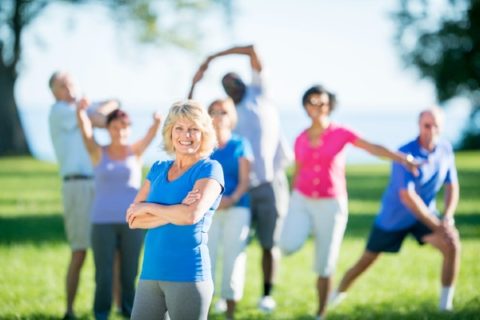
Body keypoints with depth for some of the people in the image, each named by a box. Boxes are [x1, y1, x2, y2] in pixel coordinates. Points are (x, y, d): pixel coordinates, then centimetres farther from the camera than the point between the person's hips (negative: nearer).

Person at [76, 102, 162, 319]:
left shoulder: (135, 152, 5)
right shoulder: (98, 153, 4)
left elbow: (150, 136, -14)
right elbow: (86, 130, -13)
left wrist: (157, 122, -37)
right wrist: (81, 112, -34)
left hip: (132, 221, 1)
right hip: (103, 221, -1)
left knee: (130, 271, 4)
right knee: (104, 274, -3)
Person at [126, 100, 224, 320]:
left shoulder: (209, 169, -1)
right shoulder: (158, 169, 14)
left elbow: (192, 215, -18)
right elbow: (133, 219, 4)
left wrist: (148, 208, -4)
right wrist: (176, 211, -11)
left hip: (188, 275, -5)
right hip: (150, 273, 5)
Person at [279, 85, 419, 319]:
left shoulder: (340, 133, -6)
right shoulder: (301, 140, 4)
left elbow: (373, 148, -17)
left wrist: (402, 159, -33)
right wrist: (293, 209, 19)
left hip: (331, 205, -2)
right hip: (302, 200, 2)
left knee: (324, 266, -2)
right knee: (288, 245, -24)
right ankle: (306, 230, 11)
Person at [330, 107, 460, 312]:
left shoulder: (445, 149, -10)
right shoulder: (406, 154, -27)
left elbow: (452, 188, -2)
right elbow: (407, 197, -33)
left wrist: (447, 218, -20)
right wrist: (436, 225, -34)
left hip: (425, 213, 3)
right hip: (393, 217, -3)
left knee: (452, 245, -23)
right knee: (366, 262, 11)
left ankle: (446, 305, -15)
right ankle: (338, 294, 39)